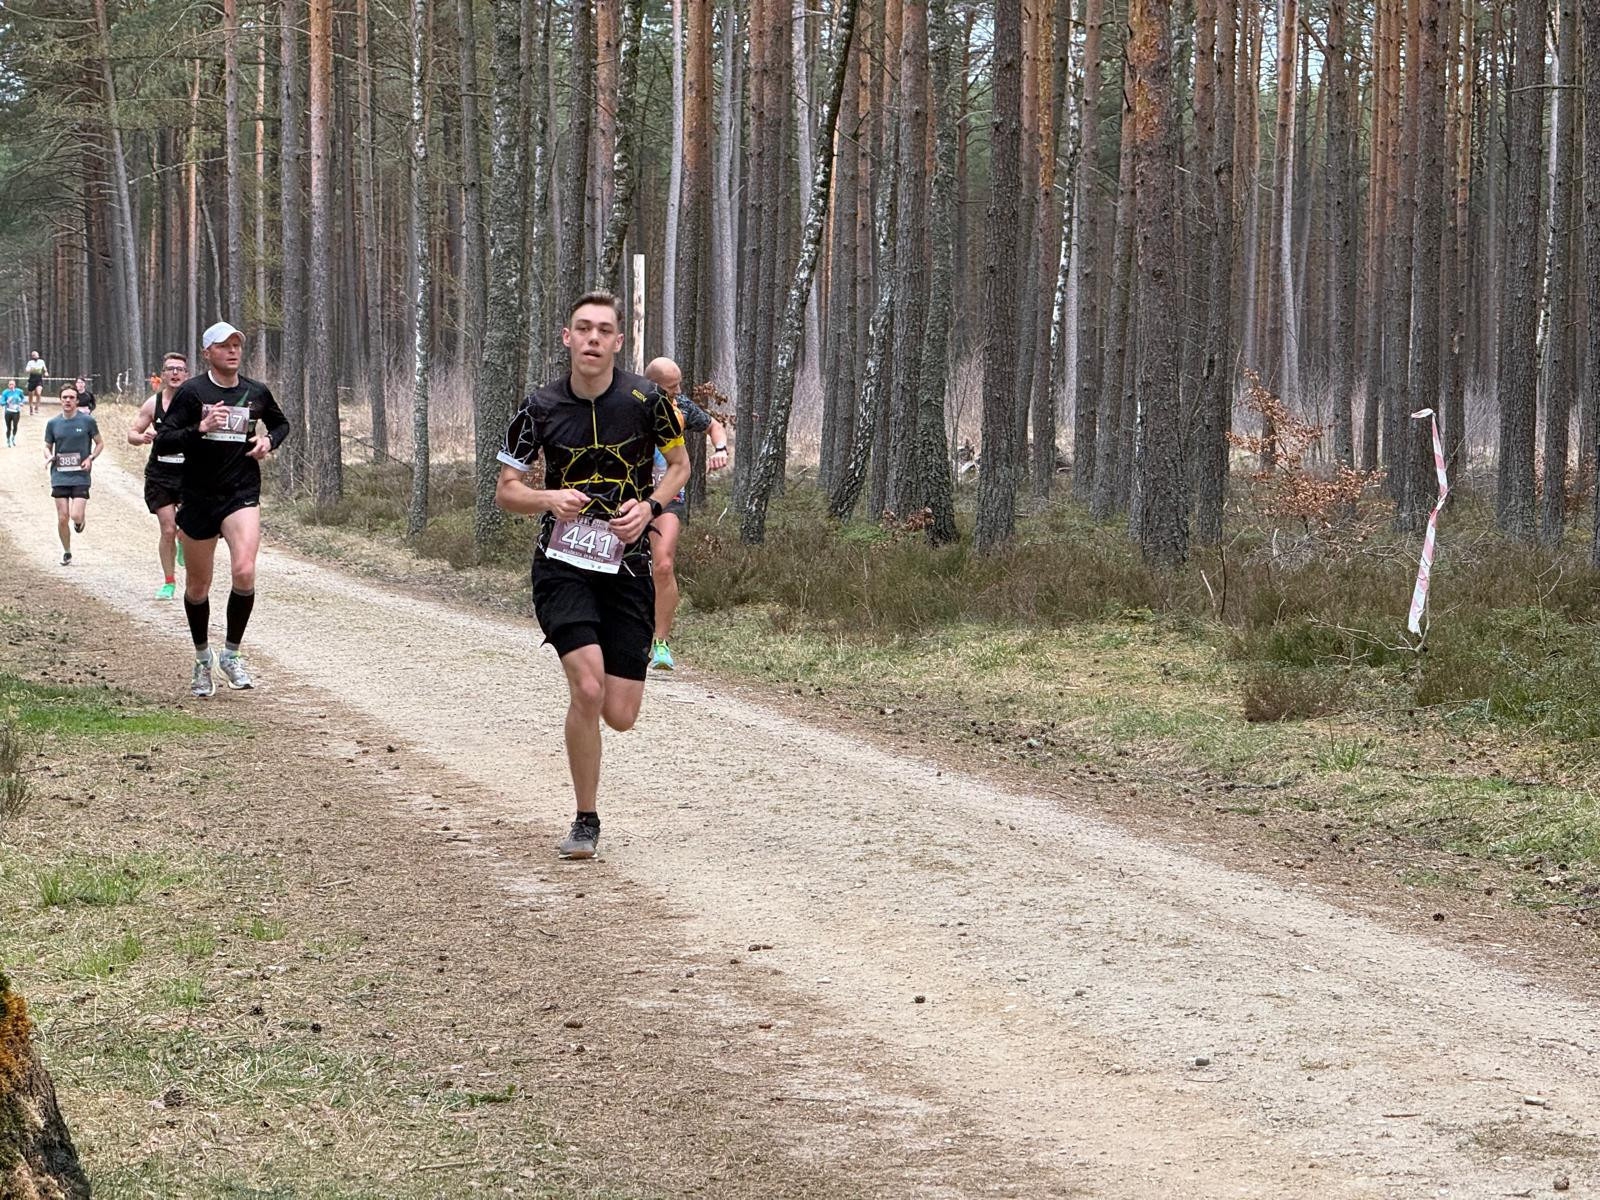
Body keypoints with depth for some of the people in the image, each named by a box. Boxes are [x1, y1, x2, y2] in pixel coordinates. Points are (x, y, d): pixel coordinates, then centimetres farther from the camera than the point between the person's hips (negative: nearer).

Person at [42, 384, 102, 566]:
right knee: (62, 518, 1)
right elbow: (48, 446, 15)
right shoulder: (53, 423, 5)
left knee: (76, 516, -14)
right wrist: (49, 457, -7)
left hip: (80, 476, -2)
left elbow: (100, 443, 8)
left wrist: (91, 458, -10)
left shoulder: (87, 421, -2)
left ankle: (81, 519, 24)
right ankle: (66, 552, 20)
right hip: (60, 477, 2)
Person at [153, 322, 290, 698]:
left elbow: (281, 423, 26)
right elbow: (162, 442, -11)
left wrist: (269, 441, 4)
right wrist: (200, 429, -25)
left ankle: (231, 654, -2)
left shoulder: (257, 392, 5)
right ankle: (203, 658, 31)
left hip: (242, 495, 1)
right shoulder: (192, 392, -6)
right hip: (198, 498, -1)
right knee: (197, 585, 9)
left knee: (245, 572, -21)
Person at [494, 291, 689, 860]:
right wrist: (549, 499, -16)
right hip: (562, 563, -1)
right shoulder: (541, 407, -3)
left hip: (626, 564, 1)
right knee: (588, 689, -22)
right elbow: (506, 489, 5)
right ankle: (585, 821, -6)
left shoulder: (646, 399, -4)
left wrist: (649, 506, -8)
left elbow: (679, 463, 12)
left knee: (620, 715, -3)